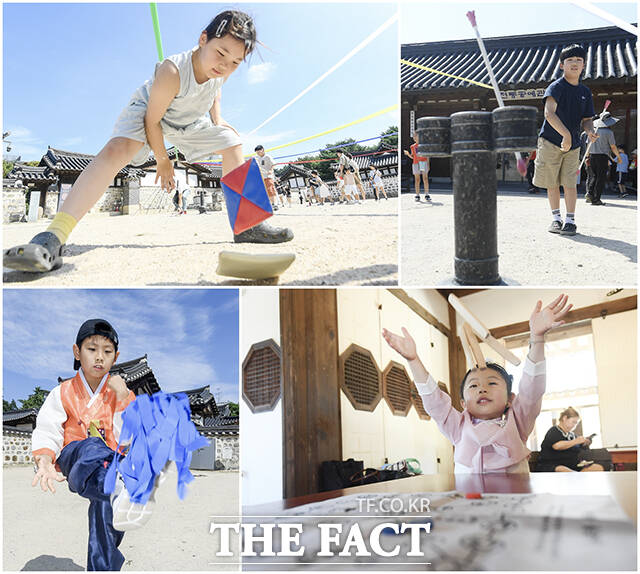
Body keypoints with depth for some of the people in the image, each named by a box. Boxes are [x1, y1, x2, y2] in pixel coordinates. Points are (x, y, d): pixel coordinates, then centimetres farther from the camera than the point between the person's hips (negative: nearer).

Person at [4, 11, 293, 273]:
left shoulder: (223, 68, -21)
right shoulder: (172, 71, -40)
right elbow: (152, 121, -27)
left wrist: (217, 119, -3)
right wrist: (163, 160, -15)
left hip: (191, 120, 7)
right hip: (149, 109, -7)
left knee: (232, 142, 1)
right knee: (116, 149, -31)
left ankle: (246, 225, 7)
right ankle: (52, 239, -42)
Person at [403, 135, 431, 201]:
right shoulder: (412, 146, 13)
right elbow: (412, 157, 15)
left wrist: (428, 164, -1)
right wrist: (408, 154, -5)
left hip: (424, 162, -2)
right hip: (416, 163, 2)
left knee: (425, 179, -7)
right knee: (417, 180, 1)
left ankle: (427, 195, -6)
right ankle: (417, 196, 4)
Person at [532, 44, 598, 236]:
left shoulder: (585, 92, 9)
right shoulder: (555, 87, -8)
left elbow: (586, 119, 13)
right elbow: (549, 113, -23)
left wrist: (590, 131, -11)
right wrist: (566, 134, -33)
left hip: (573, 145, 3)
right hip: (550, 142, -3)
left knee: (569, 183, -3)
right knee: (552, 183, 6)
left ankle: (570, 220, 3)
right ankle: (556, 218, 18)